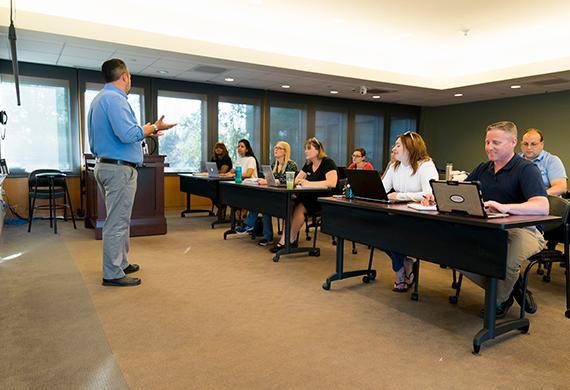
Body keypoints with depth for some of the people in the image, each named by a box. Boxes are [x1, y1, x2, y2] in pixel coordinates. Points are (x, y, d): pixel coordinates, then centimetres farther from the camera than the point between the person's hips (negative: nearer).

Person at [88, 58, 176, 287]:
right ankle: (112, 274, 3)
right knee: (117, 223, -4)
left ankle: (120, 264, 29)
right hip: (120, 168, -11)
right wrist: (153, 127, -9)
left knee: (118, 220, 18)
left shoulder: (99, 99, 19)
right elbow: (128, 134, -24)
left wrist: (146, 131, 24)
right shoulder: (115, 98, -13)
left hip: (105, 165, 11)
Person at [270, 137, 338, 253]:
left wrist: (308, 183, -23)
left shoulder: (328, 163, -9)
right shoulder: (308, 165, 16)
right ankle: (284, 240, -24)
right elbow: (296, 181, 19)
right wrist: (299, 181, -8)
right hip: (310, 197, 7)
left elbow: (332, 183, -25)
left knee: (299, 208, -30)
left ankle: (291, 240, -12)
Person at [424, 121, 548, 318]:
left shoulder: (526, 169, -9)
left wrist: (505, 207, -43)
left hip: (523, 229, -6)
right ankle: (511, 288, 8)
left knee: (506, 262, -36)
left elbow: (542, 207, -25)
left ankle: (499, 301, 1)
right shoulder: (483, 169, 13)